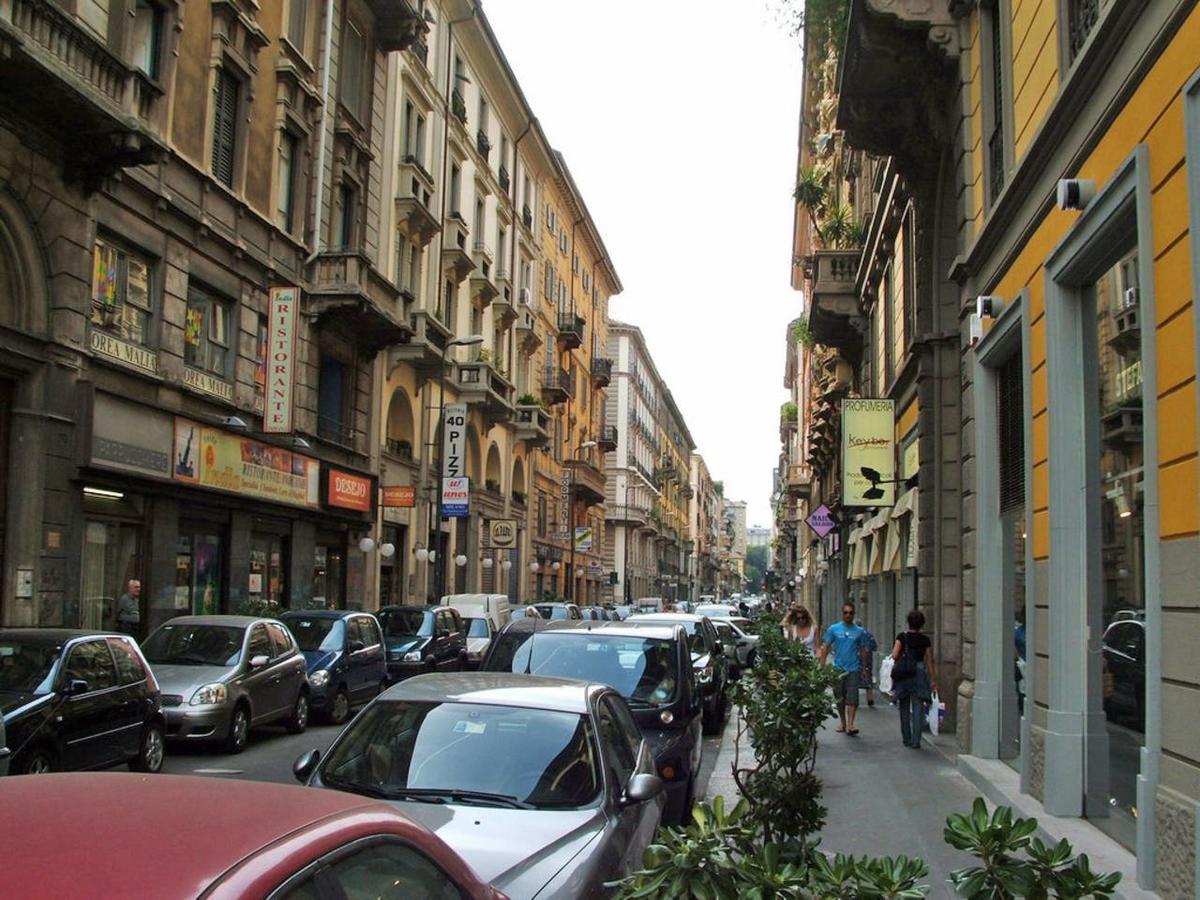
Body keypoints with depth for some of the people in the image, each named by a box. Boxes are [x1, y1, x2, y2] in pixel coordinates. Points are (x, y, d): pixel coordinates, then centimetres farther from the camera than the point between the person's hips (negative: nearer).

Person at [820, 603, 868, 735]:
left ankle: (850, 725, -15)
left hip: (853, 669, -1)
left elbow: (863, 651, 11)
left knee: (852, 698, -11)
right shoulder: (833, 629, 3)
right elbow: (825, 648, 5)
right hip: (838, 668, 1)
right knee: (839, 698, 10)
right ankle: (843, 723, 25)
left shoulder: (859, 631, 5)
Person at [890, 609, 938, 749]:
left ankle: (907, 739, 19)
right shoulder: (925, 640, 1)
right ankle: (915, 741, -6)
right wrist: (933, 680, 10)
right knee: (918, 708, 1)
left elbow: (894, 655, -11)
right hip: (919, 673, 0)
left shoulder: (902, 637, -3)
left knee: (904, 708, 13)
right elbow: (929, 662, 3)